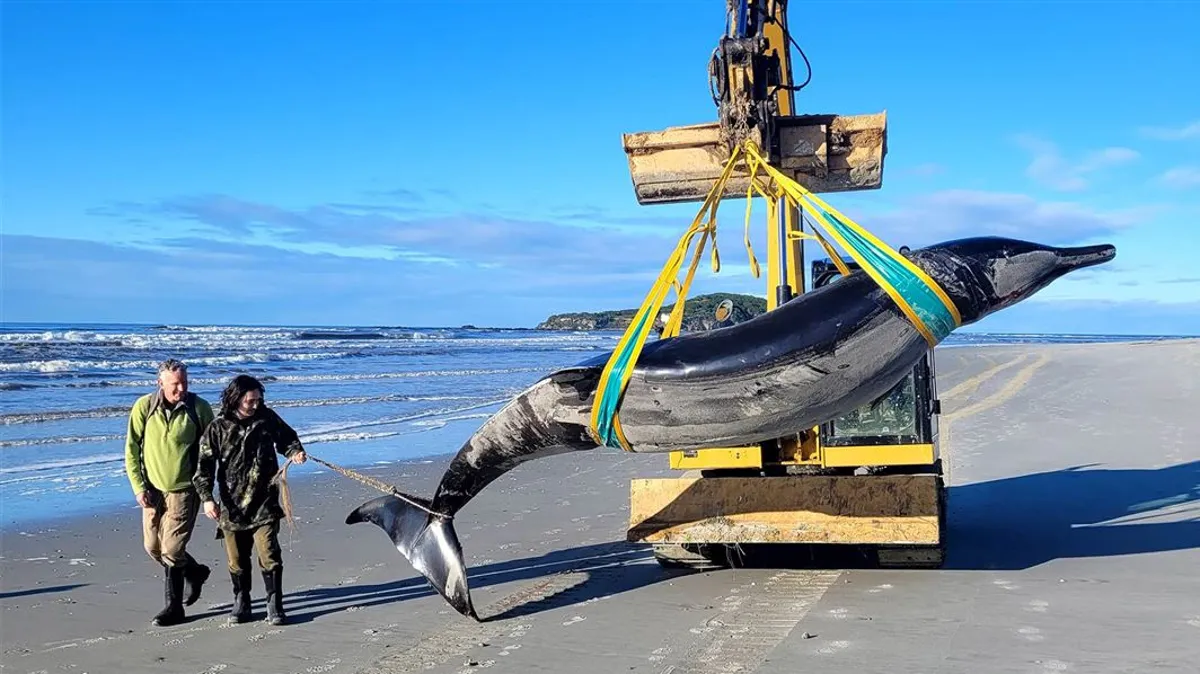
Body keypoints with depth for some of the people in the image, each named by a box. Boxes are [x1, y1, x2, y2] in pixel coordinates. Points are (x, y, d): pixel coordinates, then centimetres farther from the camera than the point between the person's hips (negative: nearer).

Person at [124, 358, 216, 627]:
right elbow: (132, 449, 0)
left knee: (172, 550, -8)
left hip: (184, 489, -4)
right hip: (153, 489, 4)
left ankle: (174, 607, 15)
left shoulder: (199, 408, -8)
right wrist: (138, 486, -7)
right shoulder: (144, 407, -6)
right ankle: (195, 572, 36)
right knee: (152, 547, 11)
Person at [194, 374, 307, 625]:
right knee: (237, 560, 10)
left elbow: (286, 438, 19)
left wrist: (295, 452, -3)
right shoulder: (218, 428, -3)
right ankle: (241, 602, 28)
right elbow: (204, 465, -4)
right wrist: (207, 497, -14)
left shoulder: (267, 418, 1)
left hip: (264, 503, 0)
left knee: (269, 555, -6)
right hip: (232, 506, 0)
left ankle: (274, 604, 5)